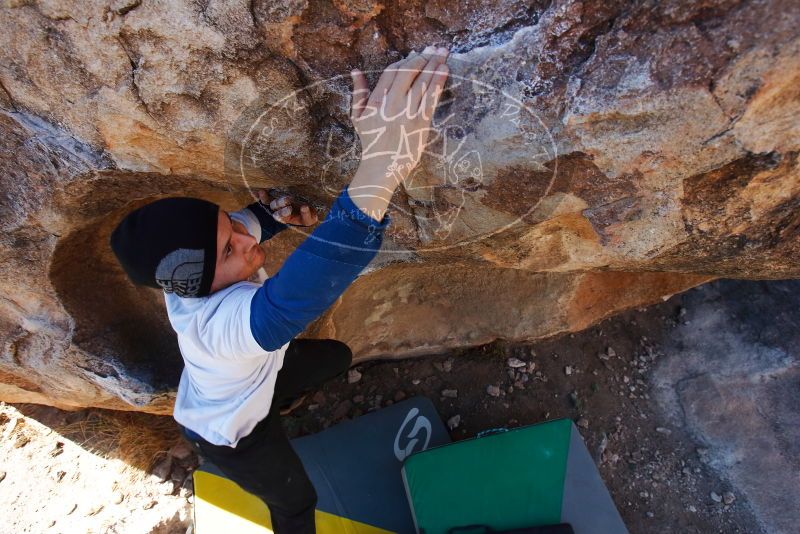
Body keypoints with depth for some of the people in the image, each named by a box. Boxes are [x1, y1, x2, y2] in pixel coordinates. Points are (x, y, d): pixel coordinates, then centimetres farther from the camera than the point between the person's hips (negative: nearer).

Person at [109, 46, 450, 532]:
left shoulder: (193, 262, -28)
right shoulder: (216, 324, -51)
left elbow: (252, 217, -8)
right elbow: (292, 300, -73)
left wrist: (280, 212, -35)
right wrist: (379, 174, -87)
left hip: (254, 377, 6)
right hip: (226, 431, -6)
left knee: (337, 357, 23)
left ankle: (277, 402, 51)